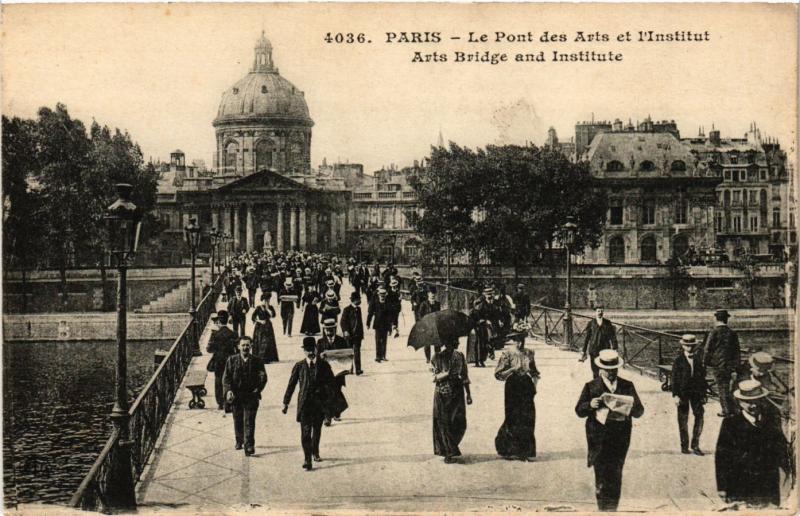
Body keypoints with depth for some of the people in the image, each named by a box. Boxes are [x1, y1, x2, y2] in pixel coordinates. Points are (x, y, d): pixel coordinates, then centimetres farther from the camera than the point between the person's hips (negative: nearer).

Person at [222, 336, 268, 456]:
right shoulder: (232, 360, 4)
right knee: (237, 420, 14)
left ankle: (249, 446, -7)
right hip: (236, 396, 2)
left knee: (249, 421, -8)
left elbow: (263, 377, -2)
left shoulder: (257, 361, 2)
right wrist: (228, 391, -15)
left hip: (251, 396, -2)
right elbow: (226, 377, 0)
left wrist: (257, 390, -15)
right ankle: (239, 440, 36)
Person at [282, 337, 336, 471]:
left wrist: (321, 391, -11)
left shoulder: (323, 365, 2)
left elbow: (331, 382, 6)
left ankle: (315, 452, 39)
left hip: (319, 403, 2)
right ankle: (307, 460, -8)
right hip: (304, 403, -2)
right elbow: (291, 384, 3)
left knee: (317, 430, 17)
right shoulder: (299, 366, 0)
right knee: (305, 432, -9)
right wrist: (285, 403, 2)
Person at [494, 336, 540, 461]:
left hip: (527, 388, 4)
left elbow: (534, 372, 21)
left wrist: (534, 384, 8)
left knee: (528, 419, 1)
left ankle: (525, 451, 9)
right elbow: (498, 373, -8)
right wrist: (513, 369, -18)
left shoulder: (528, 353, 9)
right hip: (513, 388, -4)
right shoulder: (507, 353, -5)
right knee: (513, 419, -4)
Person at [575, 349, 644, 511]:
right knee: (602, 475, -5)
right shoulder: (591, 387, 6)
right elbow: (579, 411, 5)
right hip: (598, 436, -1)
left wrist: (631, 406, -16)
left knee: (615, 476, 3)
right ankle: (603, 508, 2)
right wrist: (590, 405, -16)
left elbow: (639, 412, 7)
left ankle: (612, 508, 12)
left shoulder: (627, 386, 10)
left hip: (620, 438, 1)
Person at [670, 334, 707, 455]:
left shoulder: (699, 360, 6)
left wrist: (703, 394, 7)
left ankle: (695, 445, 2)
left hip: (696, 393, 2)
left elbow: (703, 376, 10)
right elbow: (674, 378, -4)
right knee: (683, 421, 4)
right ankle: (684, 446, 13)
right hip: (682, 393, -2)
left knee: (699, 417, -6)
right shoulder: (678, 361, -2)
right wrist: (675, 395, -11)